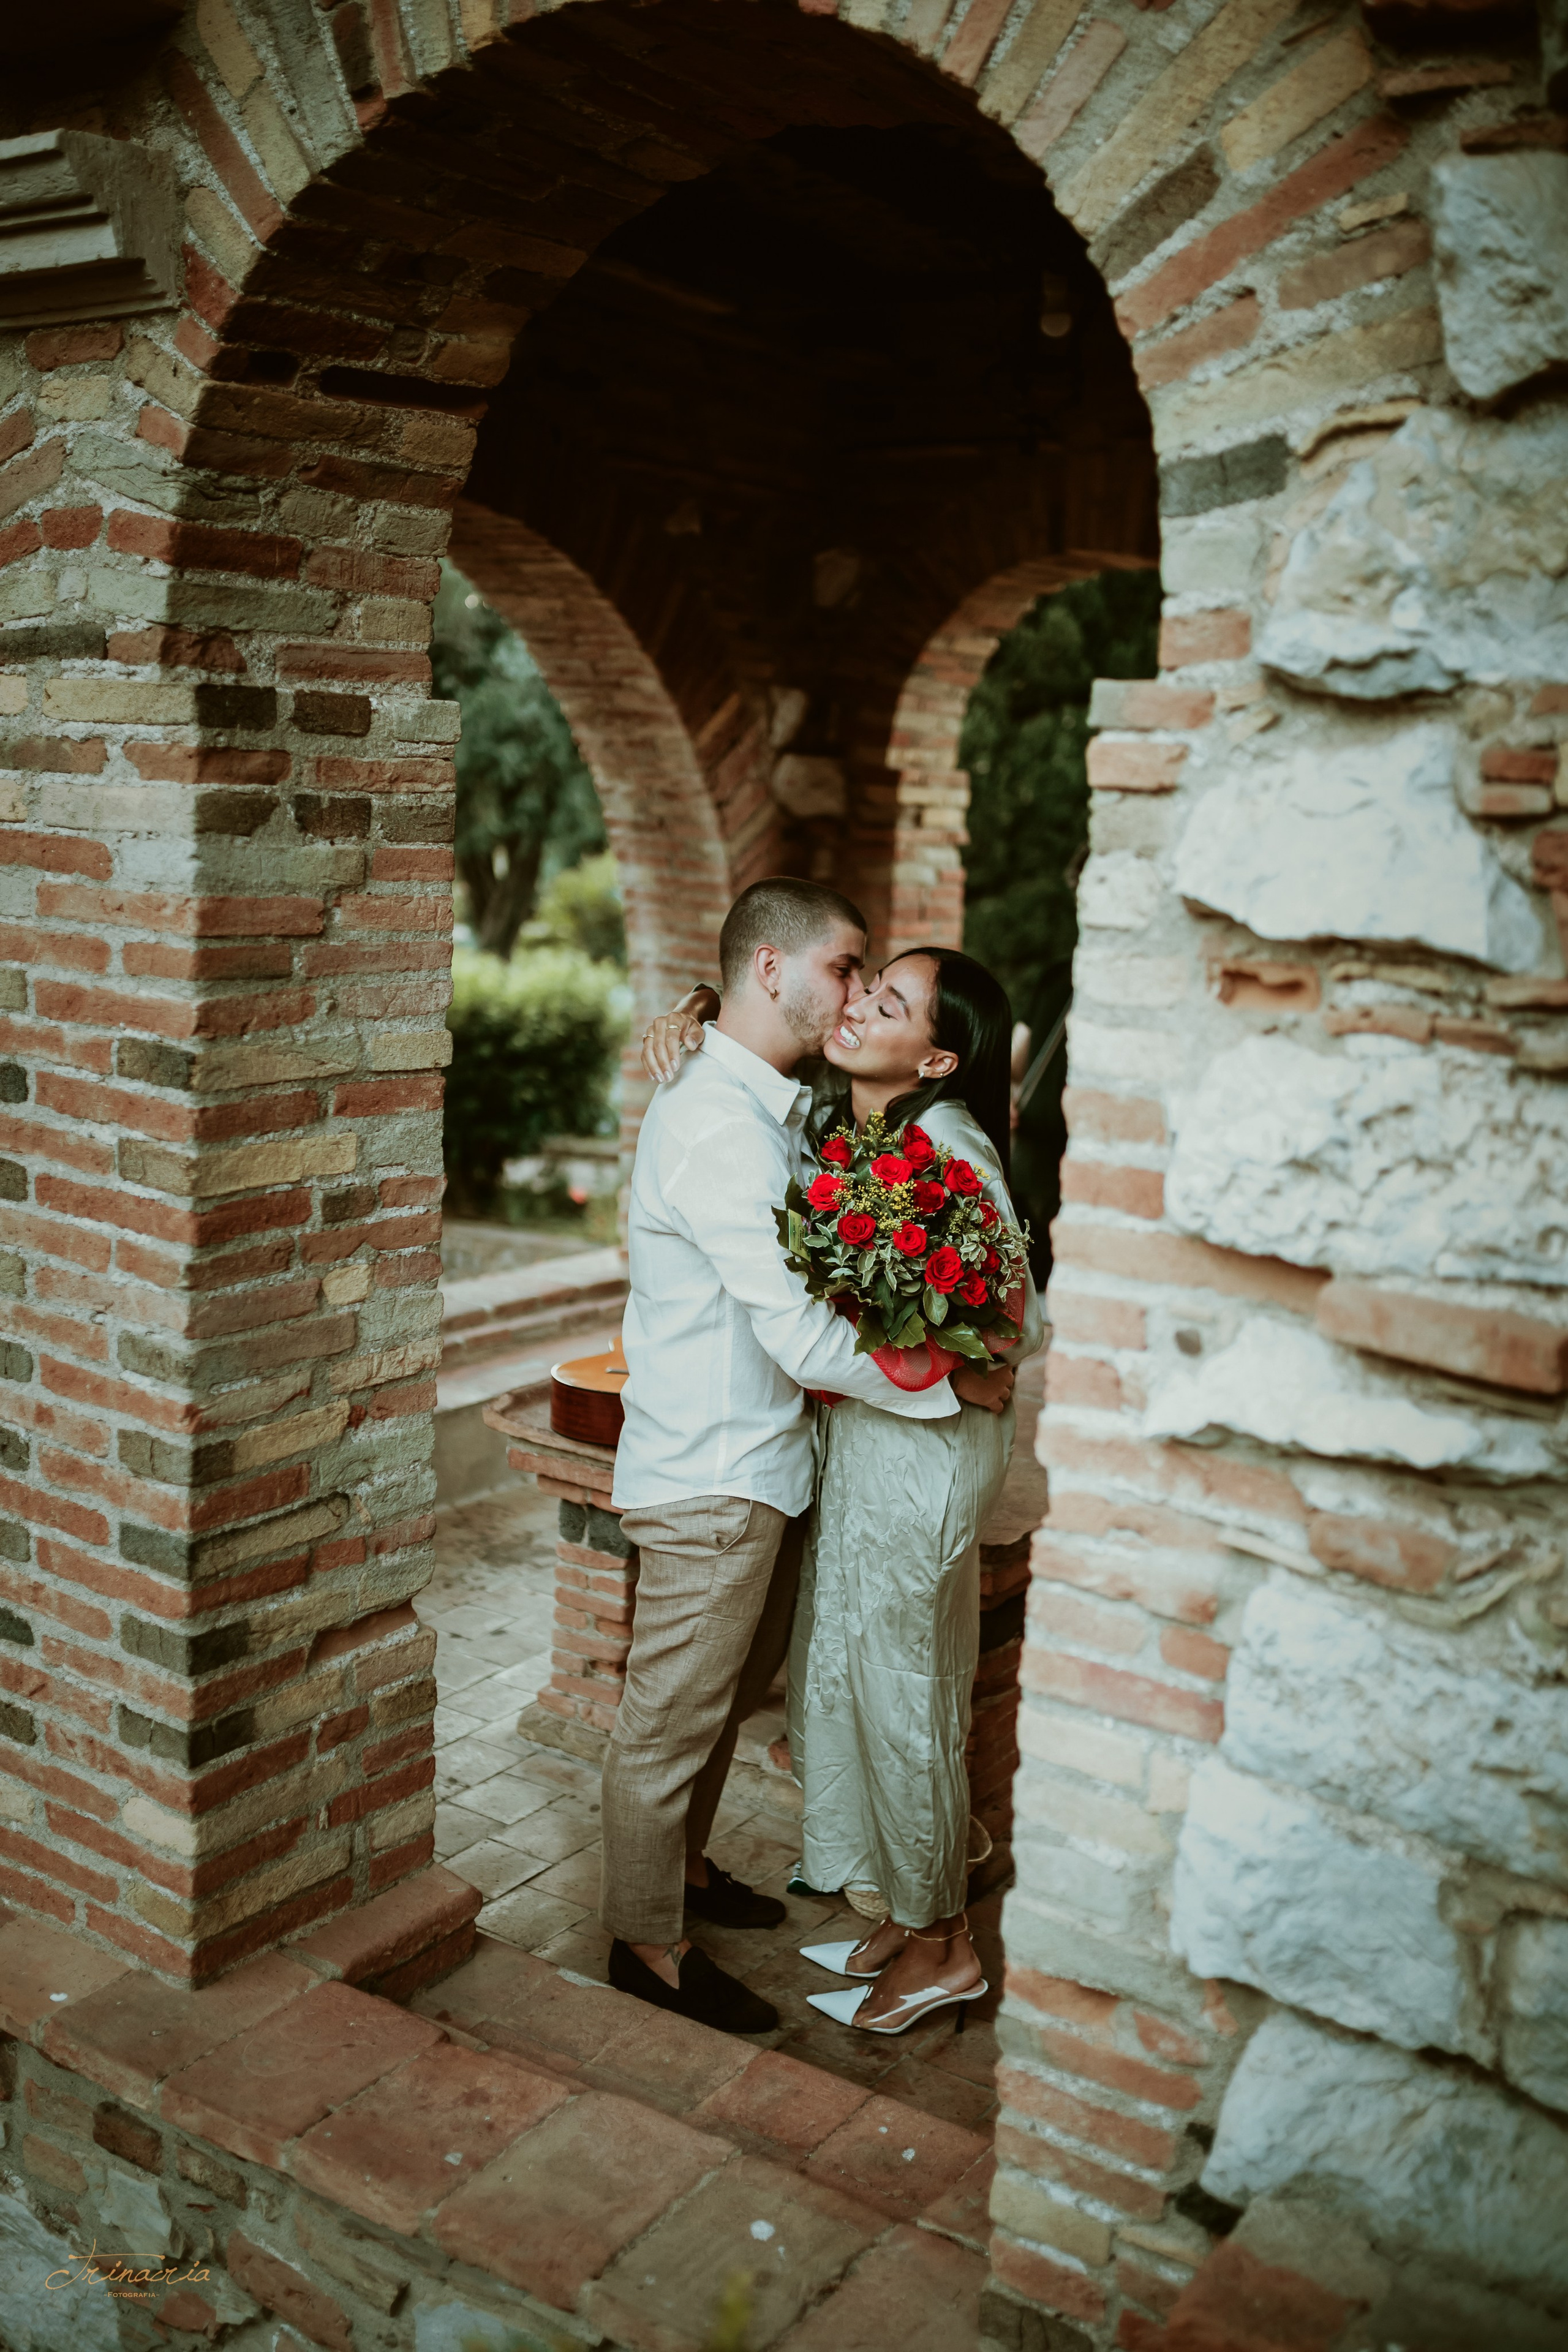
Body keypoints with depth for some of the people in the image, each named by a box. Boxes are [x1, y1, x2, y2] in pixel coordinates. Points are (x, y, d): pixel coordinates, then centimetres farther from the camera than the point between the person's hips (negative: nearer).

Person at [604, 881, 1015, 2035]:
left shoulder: (781, 1110, 8)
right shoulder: (717, 1126, -24)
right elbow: (801, 1335, -26)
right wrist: (952, 1383, -16)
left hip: (762, 1463, 10)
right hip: (710, 1476, -10)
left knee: (732, 1688, 25)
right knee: (675, 1712, 7)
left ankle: (682, 1861, 45)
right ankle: (648, 1941, 24)